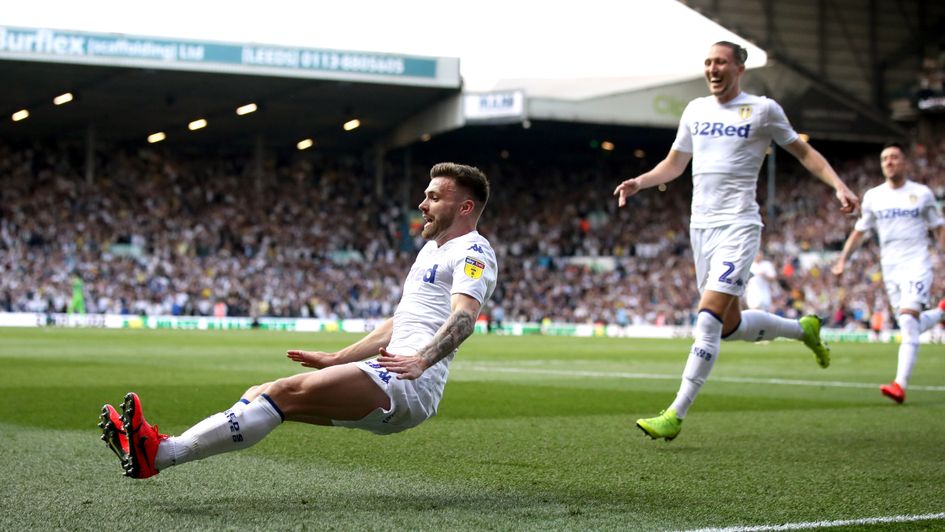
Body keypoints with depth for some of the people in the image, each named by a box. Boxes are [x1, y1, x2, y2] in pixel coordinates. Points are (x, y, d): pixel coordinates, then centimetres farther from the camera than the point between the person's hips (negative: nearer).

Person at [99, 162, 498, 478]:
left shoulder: (472, 251, -4)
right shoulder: (430, 250, 27)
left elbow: (464, 317, -22)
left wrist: (421, 360, -38)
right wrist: (335, 360, 27)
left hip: (410, 383, -9)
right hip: (386, 384, 10)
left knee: (286, 392, -24)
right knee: (262, 395, -3)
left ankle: (161, 453, -30)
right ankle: (155, 448, -14)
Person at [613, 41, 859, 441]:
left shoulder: (763, 109, -1)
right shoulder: (696, 109, 13)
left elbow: (804, 152, 8)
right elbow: (674, 164, 22)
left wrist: (839, 186, -5)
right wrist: (639, 182, 4)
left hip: (738, 227, -6)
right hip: (700, 225, 6)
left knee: (708, 320, -17)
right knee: (730, 326, 12)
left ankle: (675, 416, -16)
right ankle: (803, 329, 39)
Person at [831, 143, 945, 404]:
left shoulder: (922, 194, 2)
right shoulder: (873, 196, 9)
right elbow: (860, 230, 17)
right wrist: (843, 258, 9)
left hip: (917, 265, -4)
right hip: (890, 268, 4)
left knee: (908, 320, -21)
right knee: (911, 327, 6)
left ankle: (900, 385, -26)